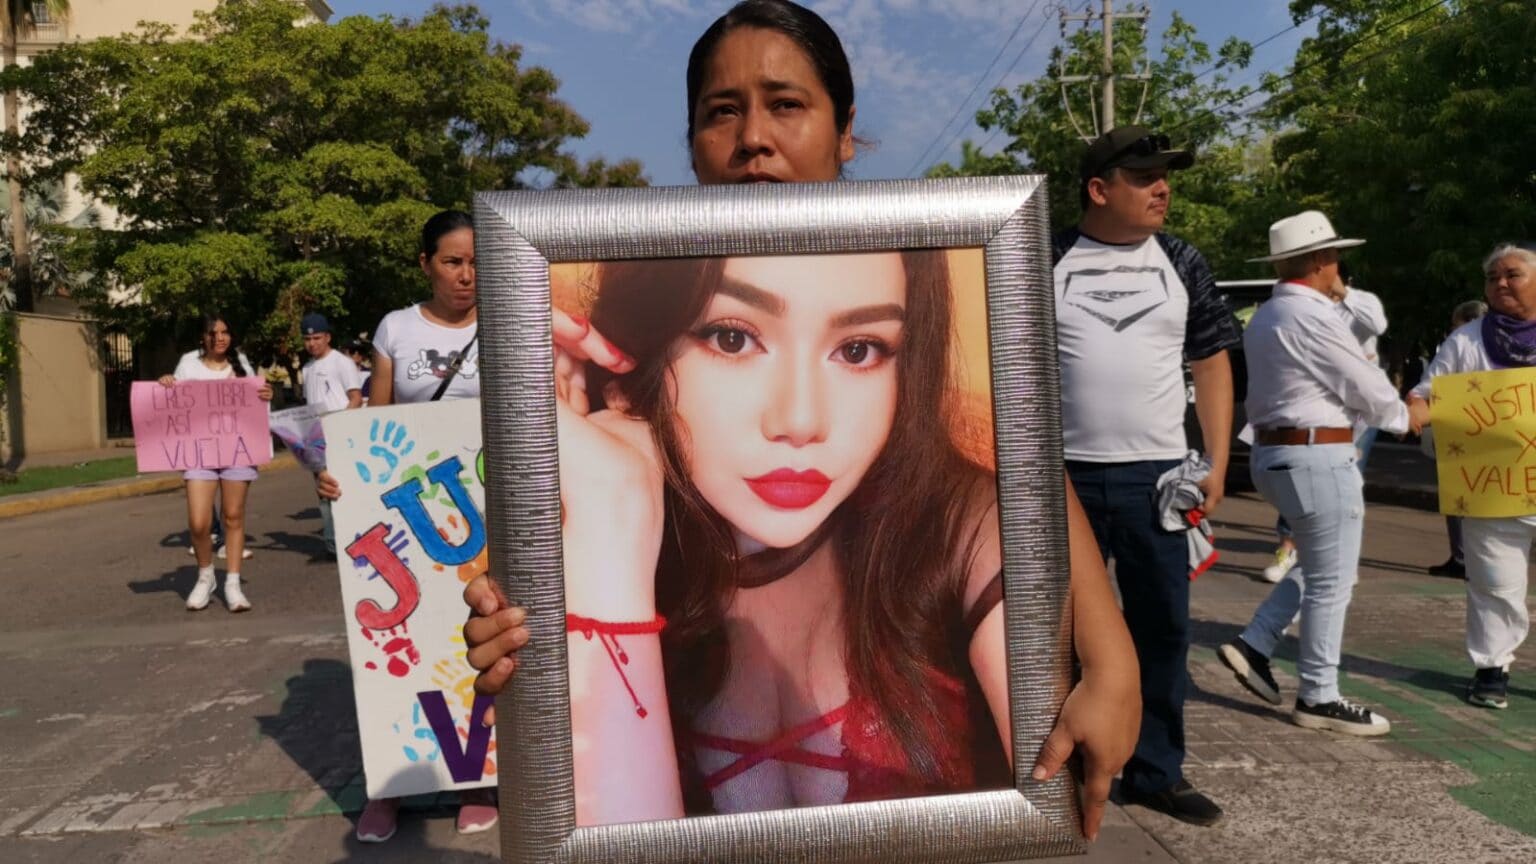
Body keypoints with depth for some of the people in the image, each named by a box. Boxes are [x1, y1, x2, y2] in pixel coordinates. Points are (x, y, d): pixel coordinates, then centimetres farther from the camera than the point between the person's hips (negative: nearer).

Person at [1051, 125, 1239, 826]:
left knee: (1163, 627, 8)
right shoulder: (1046, 262, 0)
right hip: (1065, 476, -2)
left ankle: (1156, 771, 24)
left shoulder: (1182, 264, 7)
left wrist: (1217, 465, 3)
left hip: (1158, 476, 3)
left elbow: (1212, 364, 10)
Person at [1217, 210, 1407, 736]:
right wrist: (1404, 416, 9)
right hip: (1316, 457, -10)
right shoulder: (1313, 317, -16)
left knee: (1317, 569, 19)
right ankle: (1318, 698, 10)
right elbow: (1367, 388, -10)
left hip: (1275, 451, 10)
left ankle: (1254, 646, 15)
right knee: (1331, 581, 1)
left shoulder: (1265, 317, 13)